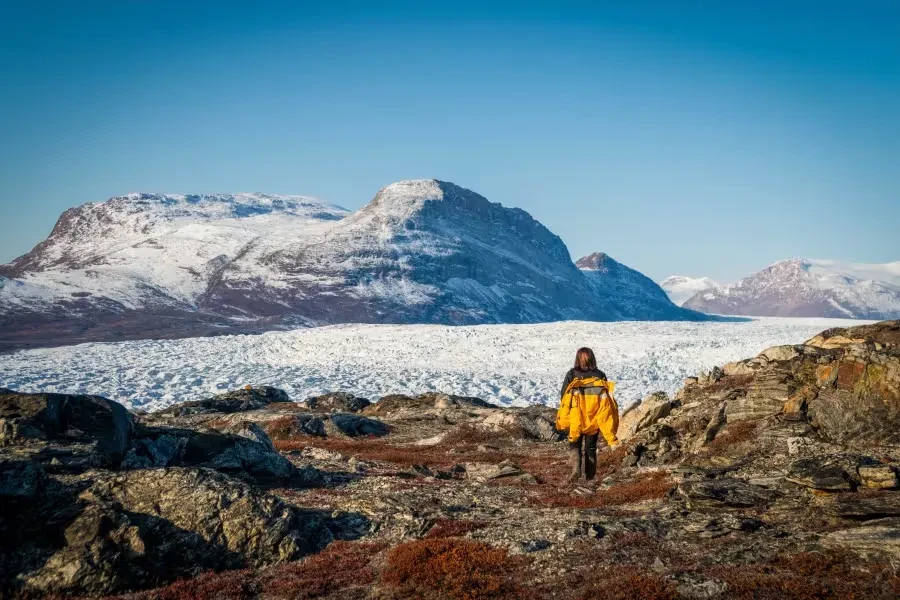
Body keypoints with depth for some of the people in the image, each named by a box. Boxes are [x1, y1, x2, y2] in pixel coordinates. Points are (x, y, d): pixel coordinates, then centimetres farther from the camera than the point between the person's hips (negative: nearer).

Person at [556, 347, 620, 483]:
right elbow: (606, 398, 2)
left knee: (575, 444, 11)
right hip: (594, 419, 2)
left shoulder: (572, 375, -3)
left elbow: (563, 396, -2)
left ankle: (576, 467, -14)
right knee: (591, 447, 15)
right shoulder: (600, 375, 0)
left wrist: (563, 420, 9)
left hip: (575, 420, -2)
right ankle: (590, 476, 15)